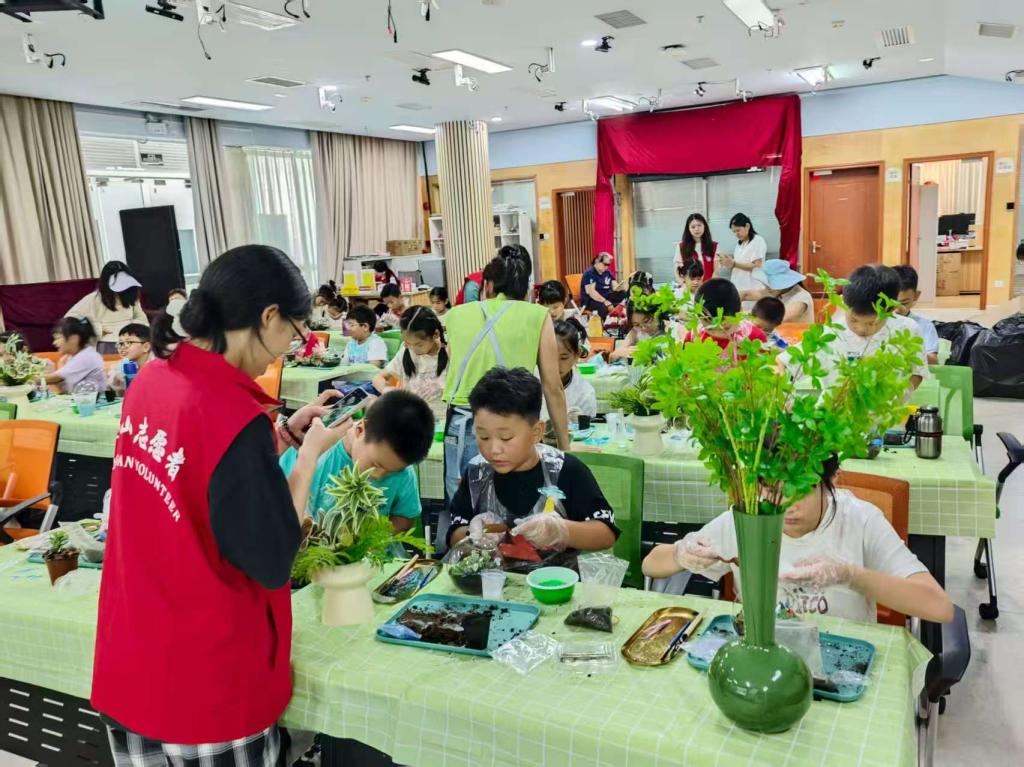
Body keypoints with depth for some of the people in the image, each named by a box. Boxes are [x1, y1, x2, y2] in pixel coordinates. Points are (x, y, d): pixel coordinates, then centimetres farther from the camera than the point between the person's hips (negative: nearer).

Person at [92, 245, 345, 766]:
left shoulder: (152, 378, -3)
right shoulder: (233, 415, -28)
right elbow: (273, 561, -20)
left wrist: (284, 435, 6)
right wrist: (309, 454, -11)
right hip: (204, 678, -7)